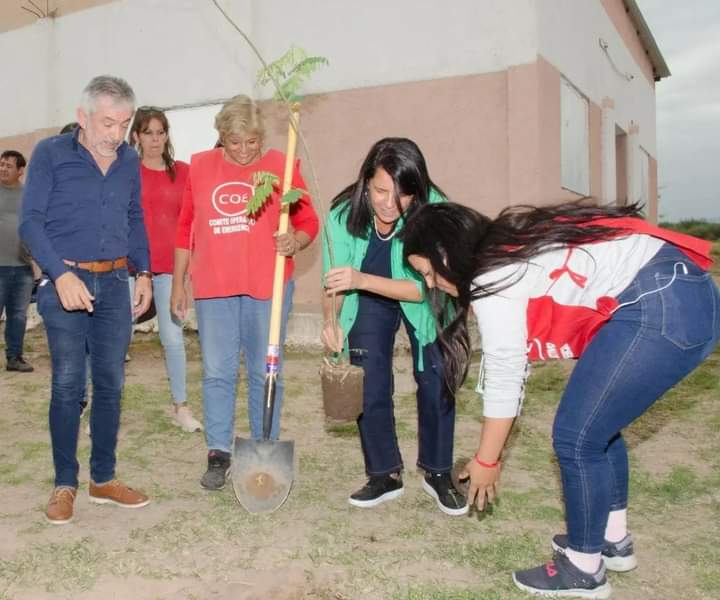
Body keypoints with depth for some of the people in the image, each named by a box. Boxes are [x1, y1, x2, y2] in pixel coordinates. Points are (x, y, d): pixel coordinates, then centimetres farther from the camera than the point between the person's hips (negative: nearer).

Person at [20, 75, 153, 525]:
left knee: (111, 385, 7)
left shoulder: (129, 161, 9)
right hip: (66, 282, -4)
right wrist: (61, 275, -19)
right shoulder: (50, 154, -4)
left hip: (114, 284, 4)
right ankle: (65, 484, 12)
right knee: (68, 386, -1)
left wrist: (144, 273, 9)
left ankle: (104, 478, 20)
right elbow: (31, 220, -7)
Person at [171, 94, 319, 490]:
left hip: (267, 287, -2)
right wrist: (178, 284, 11)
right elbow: (186, 228, 12)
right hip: (213, 288, 2)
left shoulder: (281, 166, 0)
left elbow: (309, 221, 3)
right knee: (217, 373, 6)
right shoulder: (200, 166, 7)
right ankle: (218, 455, 18)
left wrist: (295, 241, -21)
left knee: (265, 373, 8)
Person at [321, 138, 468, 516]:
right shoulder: (343, 216, -28)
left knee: (435, 382, -4)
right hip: (370, 301, 2)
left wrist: (363, 280, -47)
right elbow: (334, 284, -17)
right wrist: (331, 321, -36)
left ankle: (438, 474, 16)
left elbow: (425, 287, -34)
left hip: (423, 302, -1)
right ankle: (384, 475, 18)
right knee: (369, 388, 0)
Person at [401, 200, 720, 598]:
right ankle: (614, 540, 37)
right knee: (597, 423, 21)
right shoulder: (505, 253, 17)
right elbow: (508, 364, 19)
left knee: (576, 437, 0)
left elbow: (504, 377, -6)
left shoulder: (493, 281, -11)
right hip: (683, 296, 10)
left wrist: (485, 461, 8)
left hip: (662, 309, -10)